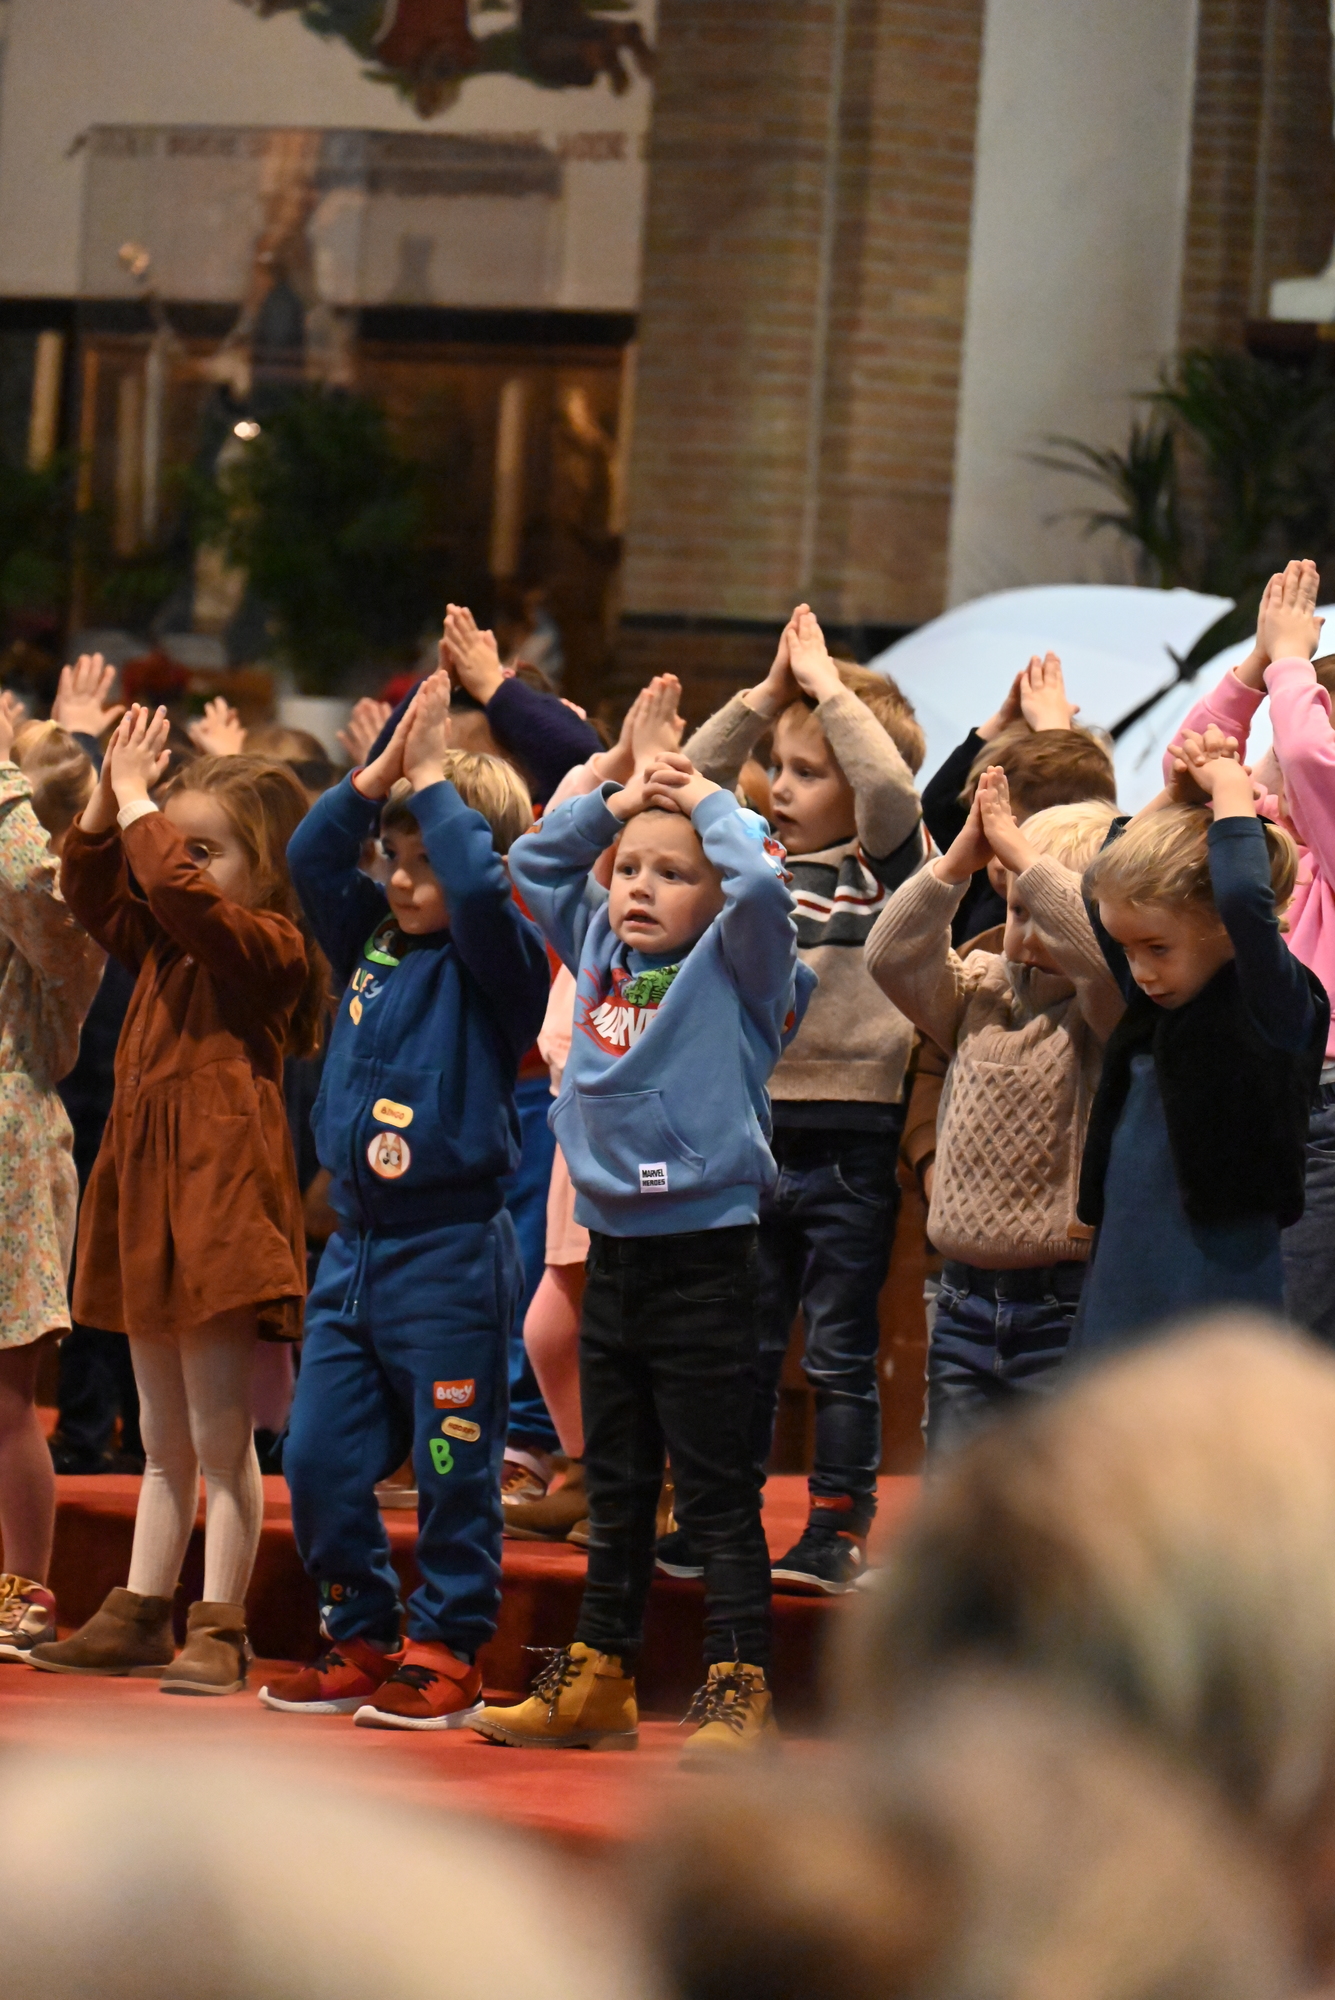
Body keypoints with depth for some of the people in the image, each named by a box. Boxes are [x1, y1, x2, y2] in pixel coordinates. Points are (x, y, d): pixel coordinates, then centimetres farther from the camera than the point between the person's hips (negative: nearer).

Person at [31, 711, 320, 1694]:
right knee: (163, 1441, 15)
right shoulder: (166, 945, 14)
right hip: (147, 1199, 9)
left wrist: (138, 800, -13)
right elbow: (95, 892, 19)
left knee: (220, 1436, -5)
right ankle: (142, 1614, 21)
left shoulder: (269, 946, -11)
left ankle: (220, 1630, -2)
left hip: (219, 1196, -9)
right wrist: (108, 798, 6)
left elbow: (175, 888, -24)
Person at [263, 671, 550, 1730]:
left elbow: (480, 887, -26)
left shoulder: (493, 959, -7)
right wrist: (382, 770, -3)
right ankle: (363, 1638, 20)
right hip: (354, 1246, 7)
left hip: (451, 1254, -7)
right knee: (321, 1462, 8)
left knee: (453, 1468, 0)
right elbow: (312, 857, 6)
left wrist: (434, 778, -15)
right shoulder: (372, 941, 10)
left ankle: (446, 1653, 9)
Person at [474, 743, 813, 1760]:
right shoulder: (599, 951, 10)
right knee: (616, 1494, 15)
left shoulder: (733, 970, -6)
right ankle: (597, 1683, 22)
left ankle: (741, 1693, -1)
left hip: (706, 1261, -6)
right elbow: (535, 862, 22)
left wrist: (709, 802, -11)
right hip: (615, 1255, 6)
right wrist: (616, 800, 10)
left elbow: (763, 887, -26)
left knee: (718, 1495, -3)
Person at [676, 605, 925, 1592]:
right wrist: (766, 696, 3)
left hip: (850, 1146, -5)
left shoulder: (886, 864, -4)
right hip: (757, 1131, 5)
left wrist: (825, 682, -12)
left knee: (841, 1352, 1)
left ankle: (840, 1528, 7)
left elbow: (889, 783, -21)